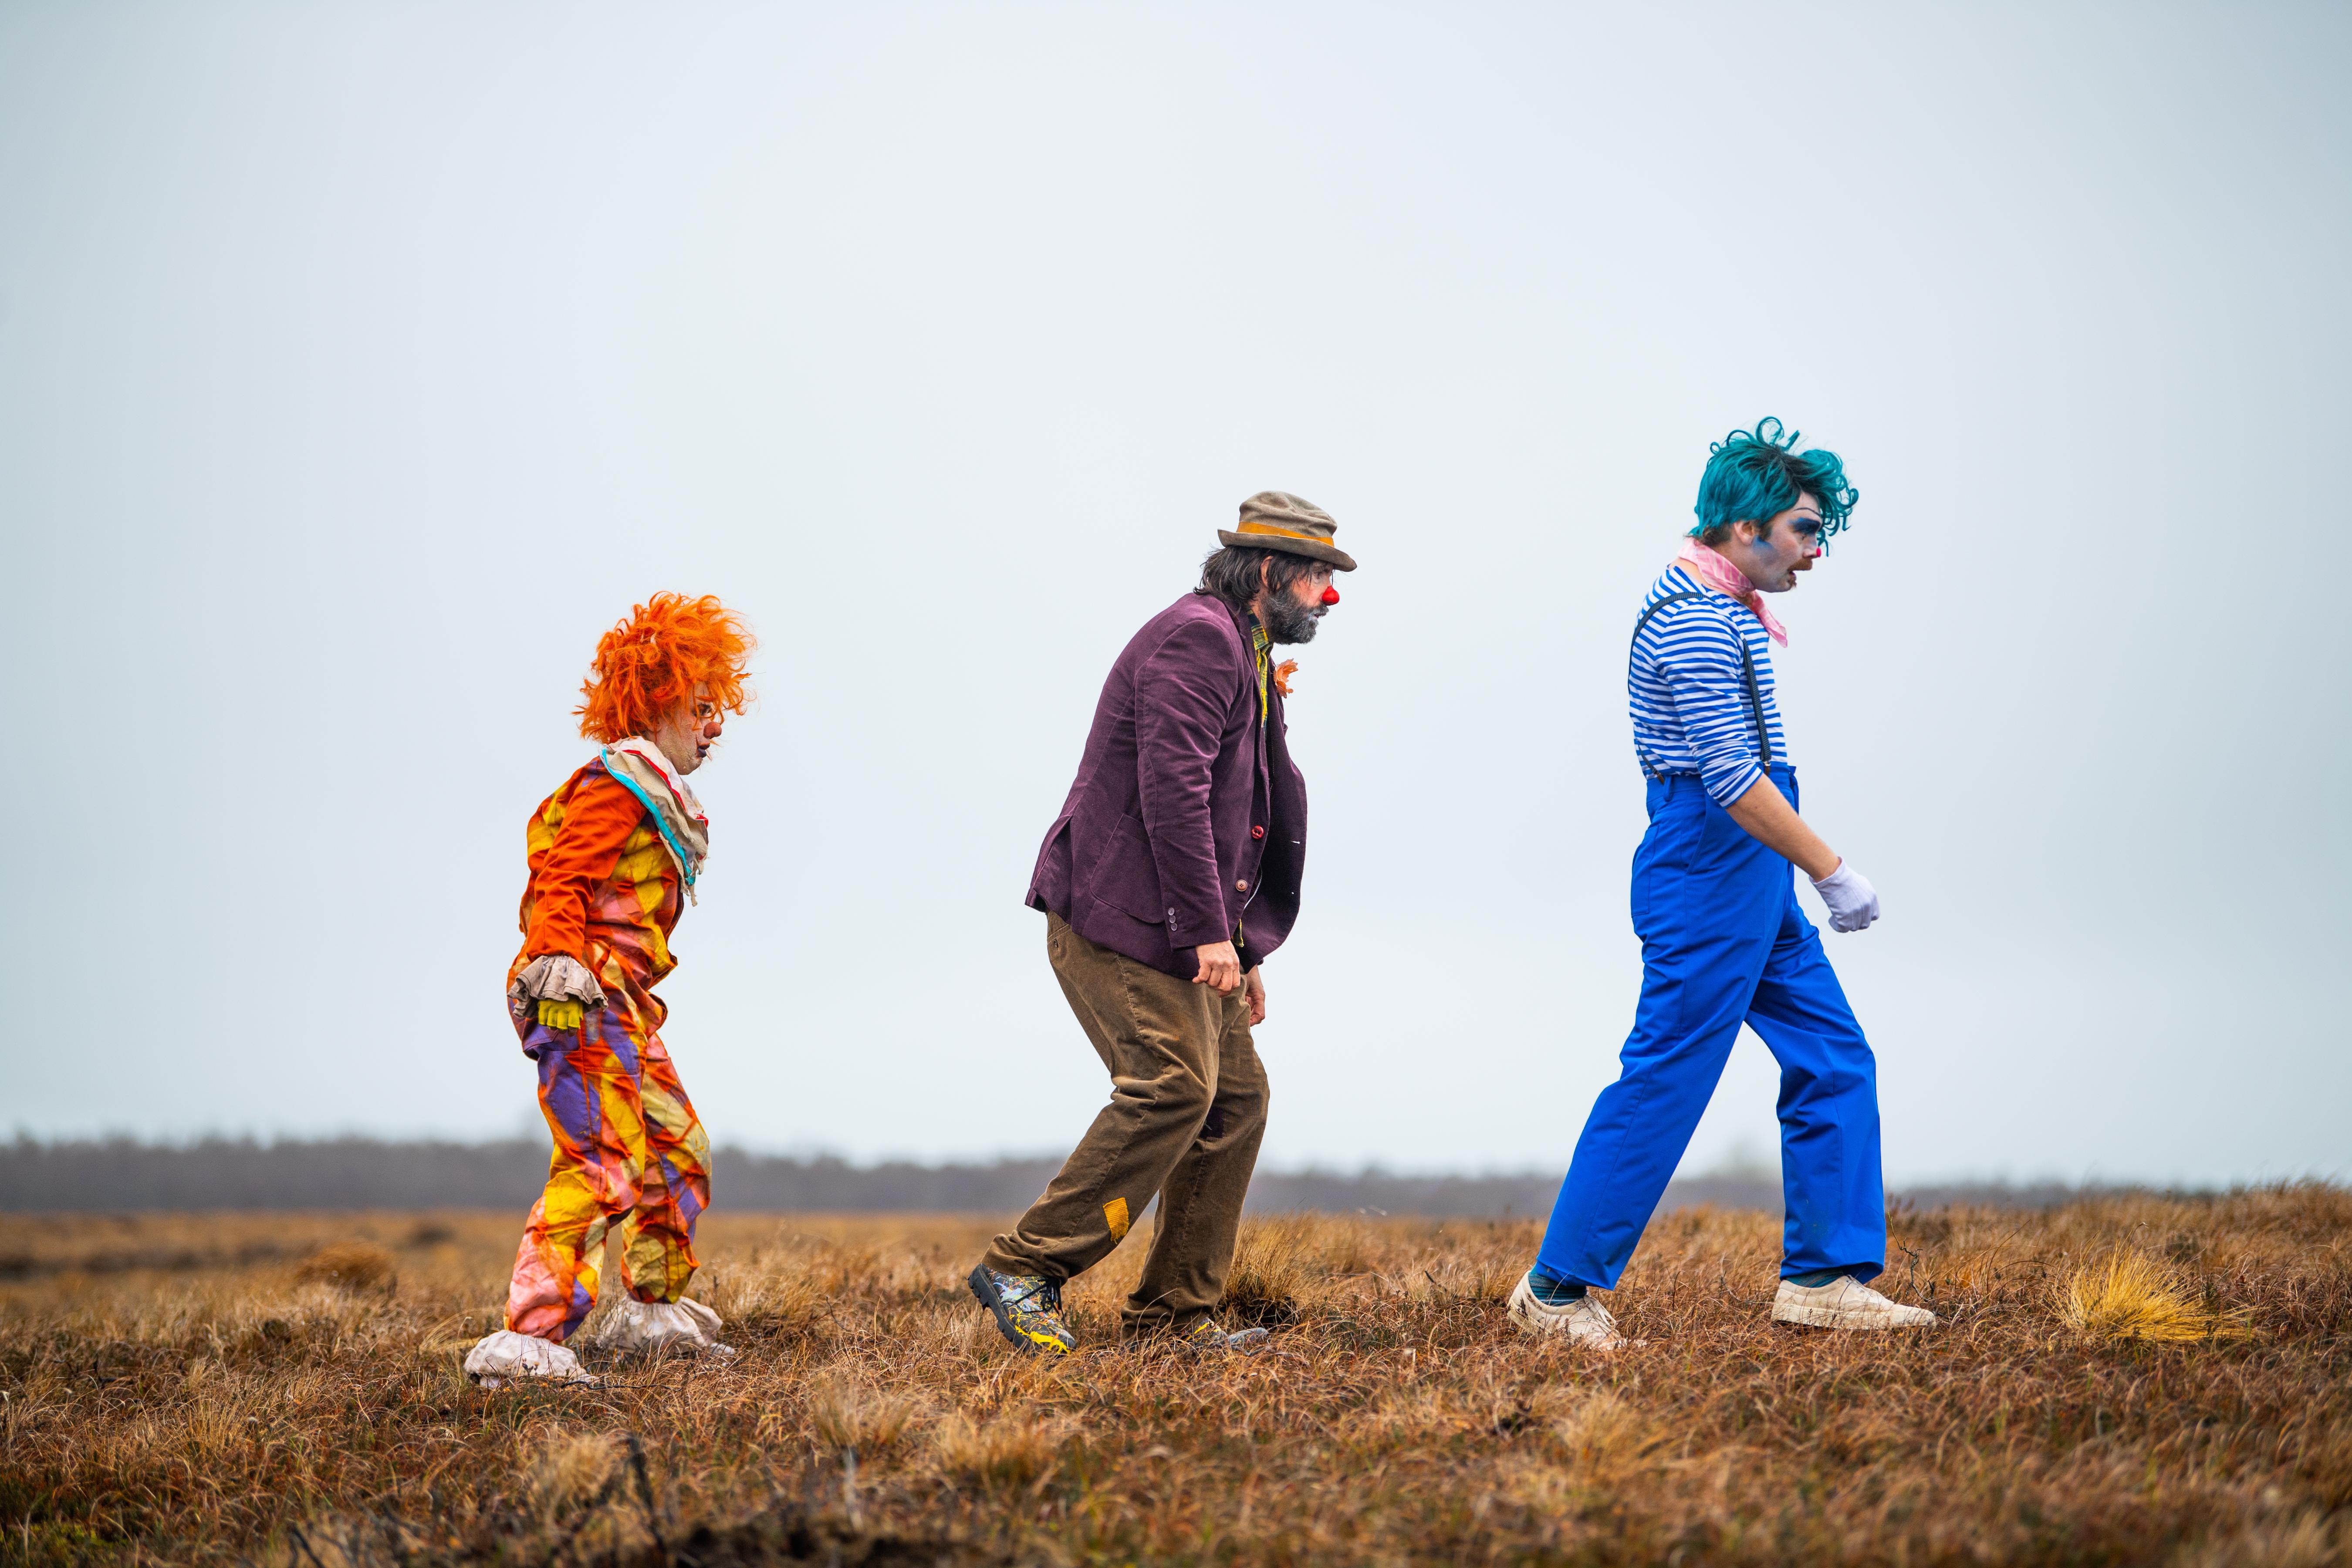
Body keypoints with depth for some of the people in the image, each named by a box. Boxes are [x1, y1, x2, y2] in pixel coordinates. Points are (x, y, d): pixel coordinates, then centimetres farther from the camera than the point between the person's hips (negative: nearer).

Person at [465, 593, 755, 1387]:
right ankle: (527, 1338, -28)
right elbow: (558, 883, -17)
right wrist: (557, 961, -29)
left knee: (678, 1153, 22)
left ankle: (649, 1309, 38)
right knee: (603, 1165, -21)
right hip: (585, 999, -11)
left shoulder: (659, 799, 22)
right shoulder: (617, 788, -9)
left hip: (622, 1007, 11)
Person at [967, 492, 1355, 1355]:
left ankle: (1174, 1315, 7)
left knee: (1236, 1094, 5)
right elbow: (1172, 787, -22)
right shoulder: (1197, 637, -11)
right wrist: (1211, 931, -25)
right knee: (1174, 1087, -19)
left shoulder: (1244, 658, 24)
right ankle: (1024, 1268, -14)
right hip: (1121, 918, -11)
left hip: (1175, 931, 11)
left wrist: (1244, 953, 25)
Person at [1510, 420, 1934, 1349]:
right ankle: (1558, 1290, 0)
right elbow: (1731, 774, -23)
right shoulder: (1694, 614, -16)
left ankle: (1823, 1277, 9)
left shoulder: (1723, 609, 17)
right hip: (1711, 874, -11)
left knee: (1834, 1059, 7)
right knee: (1664, 1082, -7)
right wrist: (1832, 871, -20)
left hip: (1753, 885, 11)